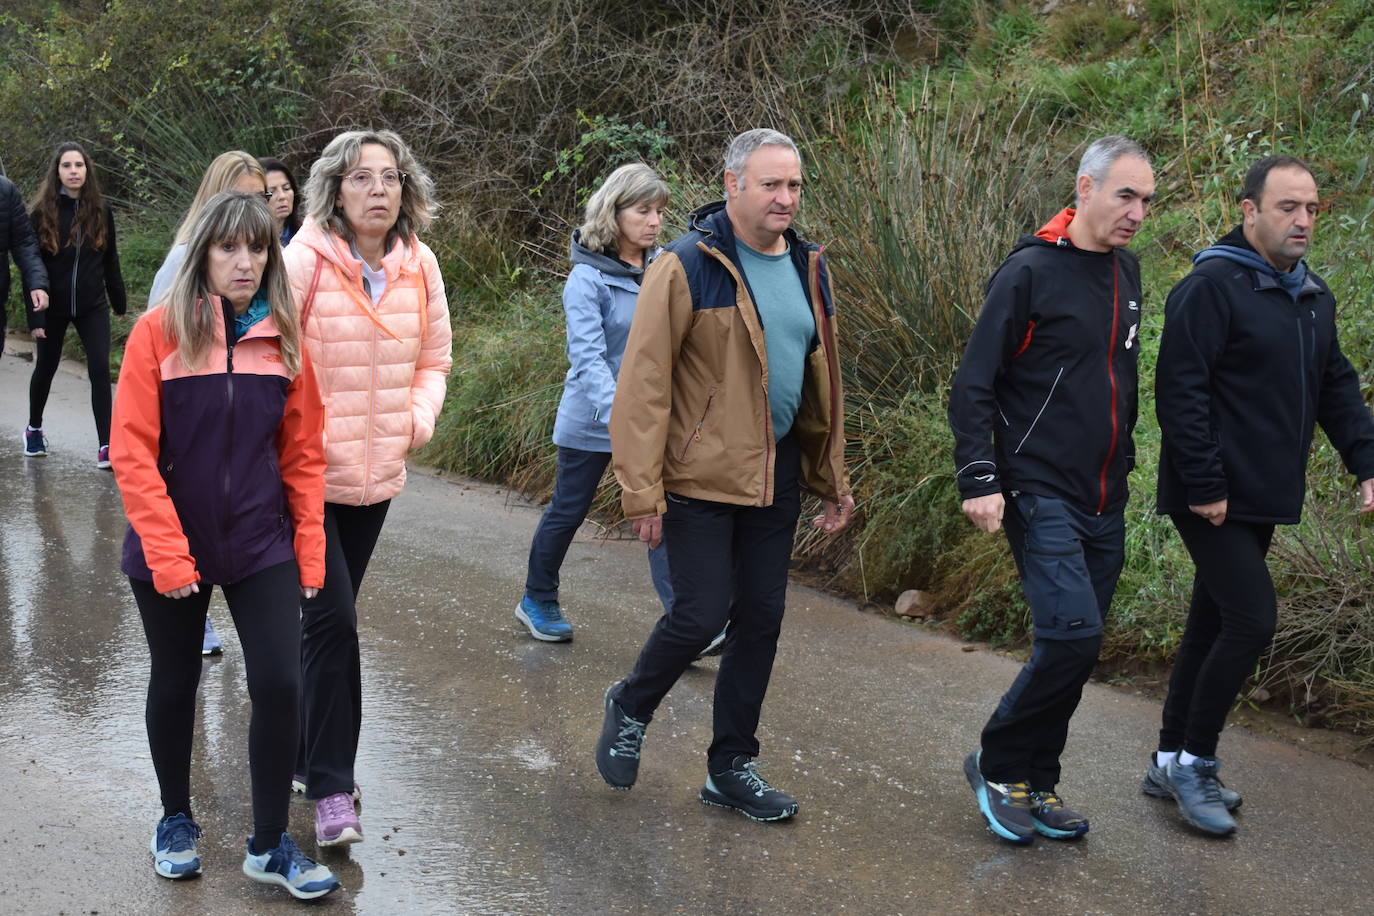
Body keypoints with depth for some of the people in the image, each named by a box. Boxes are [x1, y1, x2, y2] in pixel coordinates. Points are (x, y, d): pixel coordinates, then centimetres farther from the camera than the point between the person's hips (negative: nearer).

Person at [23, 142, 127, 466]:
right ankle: (34, 429, 39)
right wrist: (35, 315, -12)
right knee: (45, 369, 15)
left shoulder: (100, 211, 0)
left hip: (92, 306, 1)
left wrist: (119, 302, 13)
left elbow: (110, 260, 9)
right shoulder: (43, 212, -6)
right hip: (54, 306, -1)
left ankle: (105, 446, -9)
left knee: (100, 369, -11)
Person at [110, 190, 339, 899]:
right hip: (170, 549, -2)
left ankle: (269, 845, 12)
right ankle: (176, 819, 36)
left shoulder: (283, 339, 0)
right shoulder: (160, 331, -10)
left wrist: (309, 549, 1)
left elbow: (302, 454, 4)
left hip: (262, 544, 2)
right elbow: (132, 450, -12)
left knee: (280, 685, -4)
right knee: (175, 683, 14)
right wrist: (166, 550, -17)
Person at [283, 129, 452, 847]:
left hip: (377, 475, 5)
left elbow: (434, 358, 13)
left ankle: (304, 752, 34)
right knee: (333, 618, -11)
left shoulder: (419, 266, 1)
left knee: (328, 618, 17)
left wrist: (418, 418, -3)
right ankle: (331, 788, -2)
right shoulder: (302, 261, -14)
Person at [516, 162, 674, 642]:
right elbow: (588, 357, -26)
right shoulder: (588, 279, -16)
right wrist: (618, 416, -39)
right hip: (592, 419, -4)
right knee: (567, 512, 13)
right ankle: (537, 601, 35)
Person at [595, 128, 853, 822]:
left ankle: (731, 767, 22)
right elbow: (643, 383, -14)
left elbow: (821, 381, 18)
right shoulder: (687, 267, -13)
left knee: (761, 620, 9)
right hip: (700, 478, -6)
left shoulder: (807, 269, 9)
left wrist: (832, 480, 17)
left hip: (775, 478, 6)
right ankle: (630, 708, 23)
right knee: (701, 615, -7)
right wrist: (642, 490, -17)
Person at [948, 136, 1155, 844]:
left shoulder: (1126, 271, 13)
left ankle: (1036, 783, 21)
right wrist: (979, 480, -18)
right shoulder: (1031, 271, -10)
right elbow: (974, 384, -12)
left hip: (1104, 501, 7)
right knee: (1073, 633, -18)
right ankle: (998, 764, 2)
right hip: (1039, 492, -7)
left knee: (1074, 649, 8)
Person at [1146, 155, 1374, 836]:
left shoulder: (1313, 296, 13)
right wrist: (1204, 487, -21)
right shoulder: (1211, 287, -14)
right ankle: (1194, 761, 2)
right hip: (1214, 499, -9)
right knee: (1252, 620, -13)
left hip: (1262, 500, 9)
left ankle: (1172, 761, 25)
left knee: (1214, 624, 14)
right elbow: (1179, 392, -19)